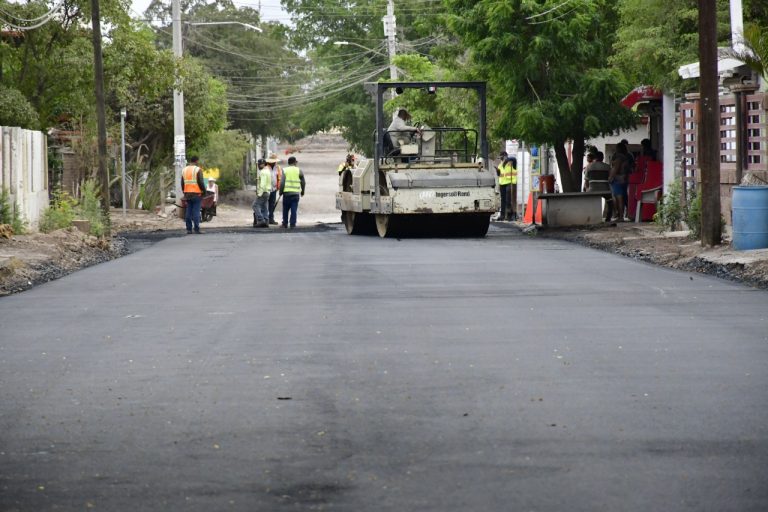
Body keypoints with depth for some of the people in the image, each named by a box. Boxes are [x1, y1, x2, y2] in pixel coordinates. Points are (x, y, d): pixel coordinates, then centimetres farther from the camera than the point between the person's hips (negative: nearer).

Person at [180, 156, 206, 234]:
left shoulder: (184, 170, 11)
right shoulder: (198, 170, -7)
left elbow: (182, 183, 12)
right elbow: (200, 182, -12)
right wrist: (204, 190, 1)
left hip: (187, 193, 5)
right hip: (196, 194, -5)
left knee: (188, 212, 7)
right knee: (196, 212, -6)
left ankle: (189, 229, 5)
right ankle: (197, 229, -9)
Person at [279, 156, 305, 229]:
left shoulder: (285, 170, 0)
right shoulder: (299, 171, 2)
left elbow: (282, 182, -7)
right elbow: (303, 183, 8)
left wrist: (281, 191, 3)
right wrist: (302, 191, 22)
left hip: (287, 192, 0)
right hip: (296, 193, 0)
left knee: (285, 209, 12)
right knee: (294, 210, 2)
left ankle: (285, 223, 16)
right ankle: (293, 224, -2)